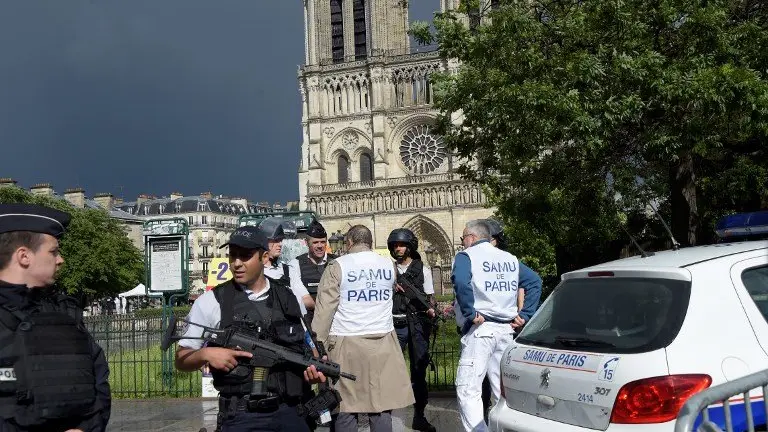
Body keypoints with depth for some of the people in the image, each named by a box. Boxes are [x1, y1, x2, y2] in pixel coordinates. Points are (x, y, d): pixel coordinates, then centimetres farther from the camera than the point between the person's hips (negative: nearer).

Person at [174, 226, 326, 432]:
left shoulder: (288, 299, 5)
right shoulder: (211, 302, -4)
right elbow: (182, 359, 2)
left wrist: (313, 368, -5)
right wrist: (205, 354, -18)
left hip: (289, 412, 3)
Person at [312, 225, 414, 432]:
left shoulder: (337, 266, -4)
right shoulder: (389, 265, 8)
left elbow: (324, 309, -7)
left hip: (347, 345, -3)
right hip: (383, 343, 4)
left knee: (345, 407, 3)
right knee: (382, 404, 6)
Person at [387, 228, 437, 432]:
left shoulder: (422, 270, 9)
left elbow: (429, 297, 9)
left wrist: (430, 309, -11)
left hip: (417, 324, 0)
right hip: (394, 324, 0)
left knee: (419, 370, 3)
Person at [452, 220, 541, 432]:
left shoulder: (467, 256, -2)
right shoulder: (510, 258, 17)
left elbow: (461, 282, -22)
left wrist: (470, 313, -16)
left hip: (480, 329, -6)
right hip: (506, 329, 7)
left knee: (468, 389, -6)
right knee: (502, 390, 13)